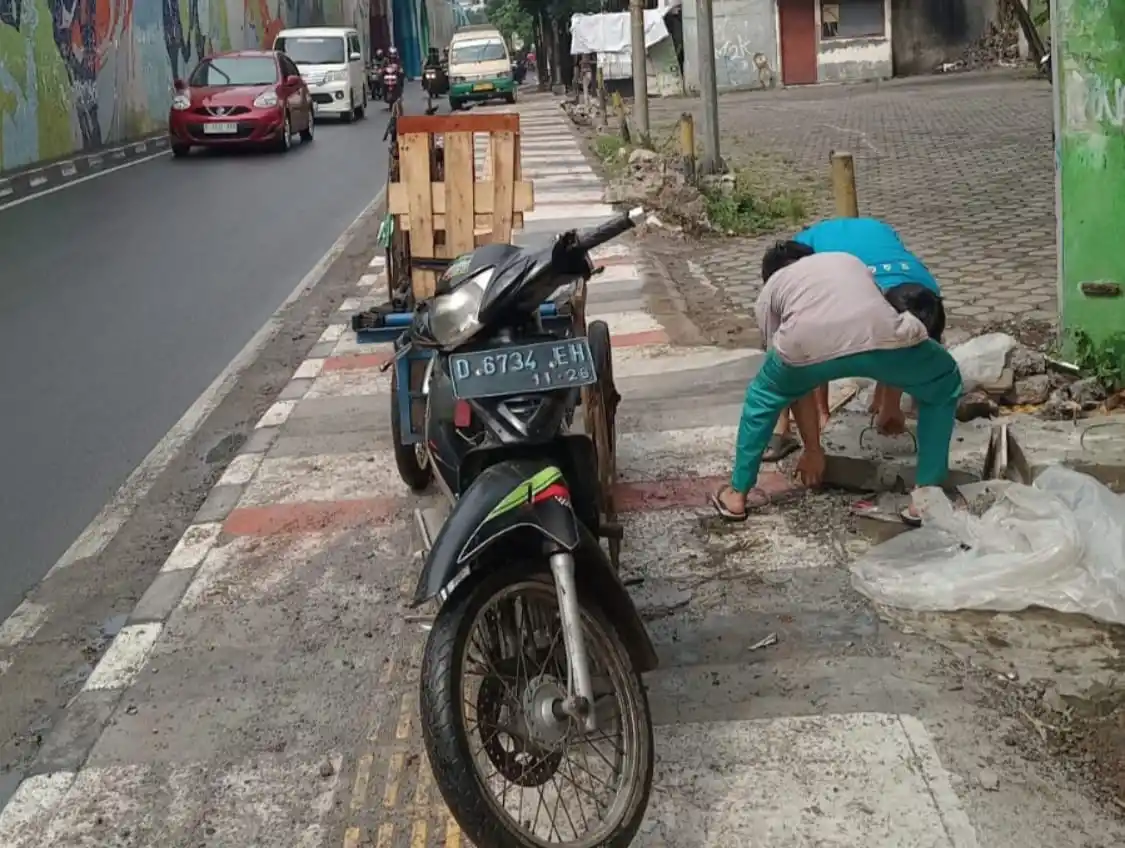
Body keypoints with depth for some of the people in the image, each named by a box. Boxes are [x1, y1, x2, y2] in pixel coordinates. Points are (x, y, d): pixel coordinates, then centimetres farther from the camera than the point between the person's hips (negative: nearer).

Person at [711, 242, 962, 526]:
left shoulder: (769, 292, 35)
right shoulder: (850, 261, 43)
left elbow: (795, 383, 36)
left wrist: (812, 448, 47)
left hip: (808, 343, -1)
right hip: (881, 338, 1)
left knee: (763, 395, 33)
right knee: (944, 387, 31)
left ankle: (737, 494, 38)